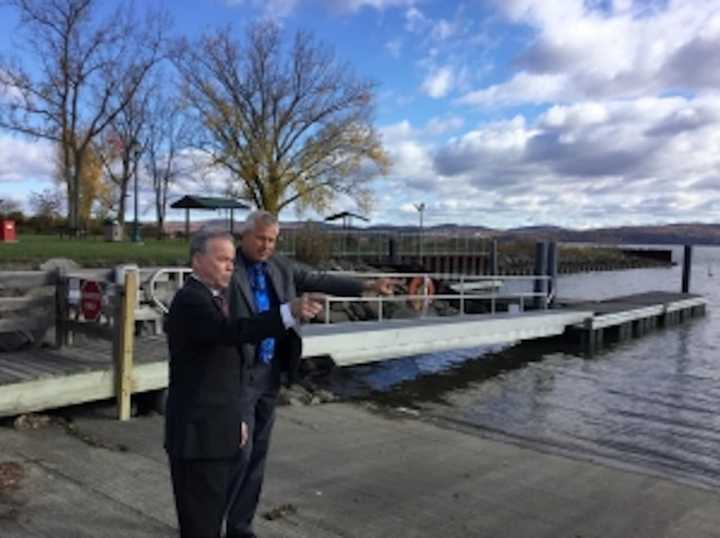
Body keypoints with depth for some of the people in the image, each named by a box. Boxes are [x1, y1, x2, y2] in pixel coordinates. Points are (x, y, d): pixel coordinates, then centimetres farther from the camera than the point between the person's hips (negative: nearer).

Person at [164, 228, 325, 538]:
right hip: (199, 433, -9)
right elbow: (231, 331, -35)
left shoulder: (211, 298, 15)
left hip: (219, 431, 9)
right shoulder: (190, 300, -16)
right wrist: (289, 312, -44)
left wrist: (237, 417, 18)